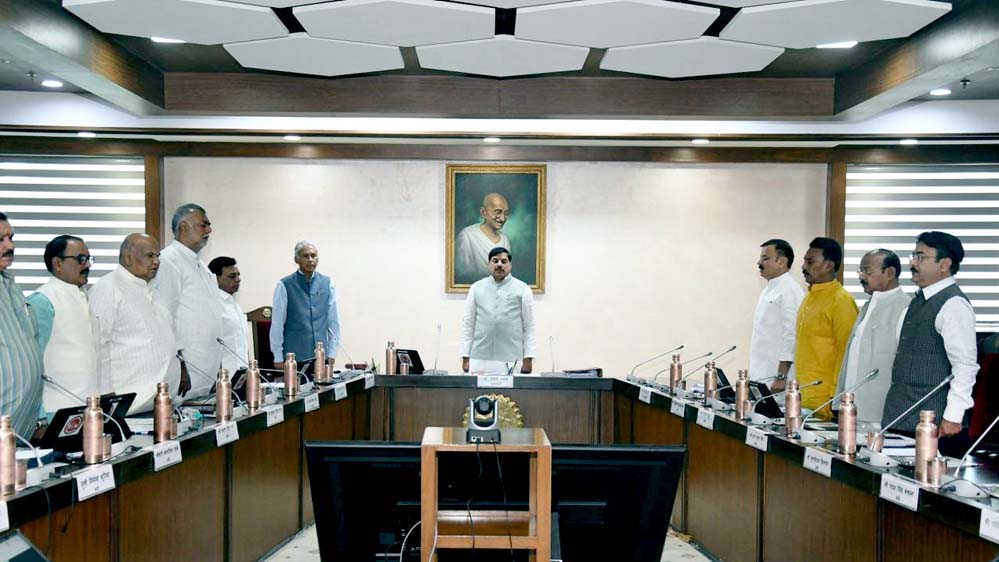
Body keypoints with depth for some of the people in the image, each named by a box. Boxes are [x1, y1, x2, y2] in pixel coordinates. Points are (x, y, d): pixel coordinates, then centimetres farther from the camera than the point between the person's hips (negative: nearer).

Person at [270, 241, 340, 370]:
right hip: (293, 357, -2)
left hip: (321, 356, 3)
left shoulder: (327, 283, 4)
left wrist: (331, 353, 4)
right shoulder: (285, 286, -5)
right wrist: (278, 358, -3)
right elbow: (277, 323, -2)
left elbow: (333, 320, 6)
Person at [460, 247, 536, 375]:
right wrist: (465, 357, 2)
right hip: (480, 360, 1)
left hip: (511, 361, -1)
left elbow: (529, 327, 3)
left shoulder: (522, 289, 4)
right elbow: (468, 325, 8)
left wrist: (528, 359, -4)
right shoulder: (476, 288, 9)